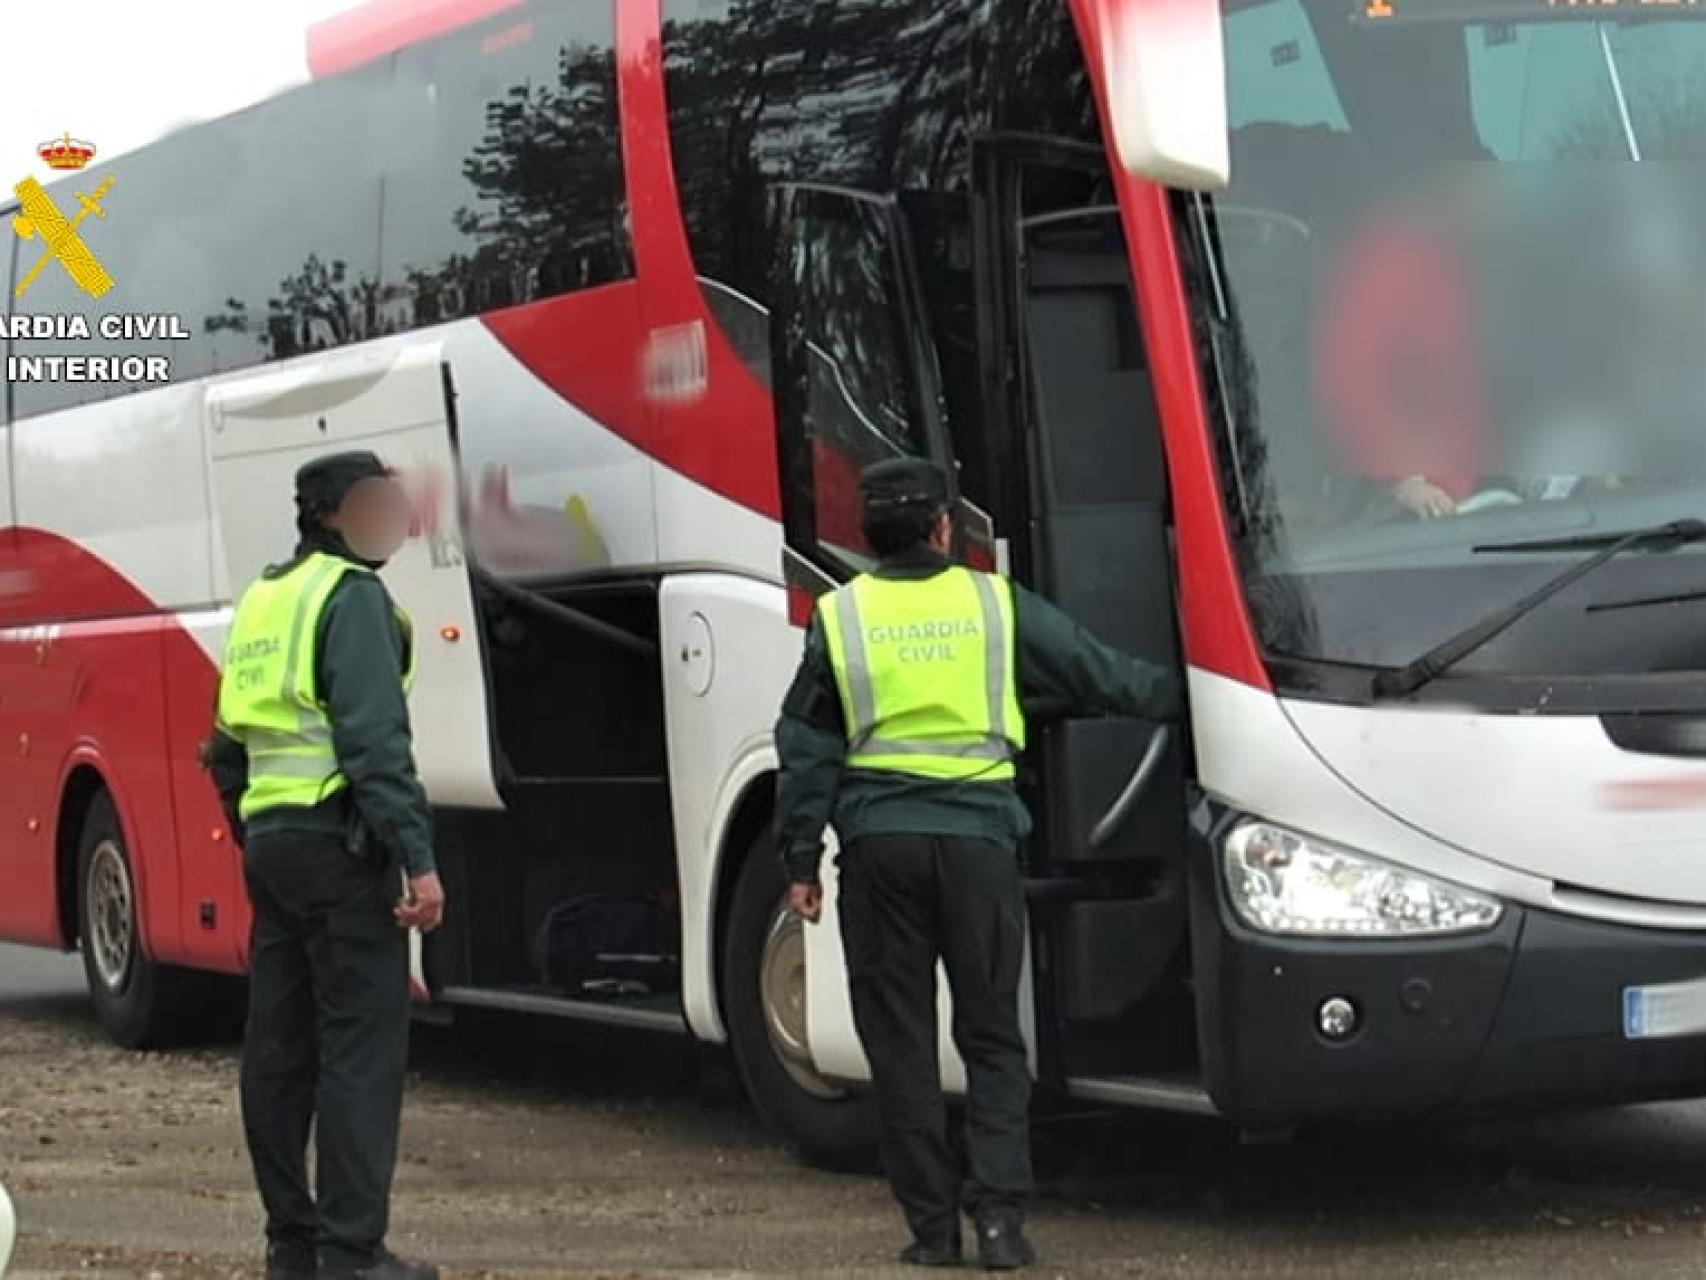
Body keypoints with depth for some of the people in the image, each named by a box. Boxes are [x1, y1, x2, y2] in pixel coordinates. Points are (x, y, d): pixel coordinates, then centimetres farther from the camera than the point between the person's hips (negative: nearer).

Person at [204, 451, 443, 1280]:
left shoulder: (261, 600, 17)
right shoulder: (351, 596, -10)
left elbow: (228, 747, 20)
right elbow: (375, 739, -19)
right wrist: (417, 859, -21)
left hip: (269, 840, 9)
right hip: (340, 840, -9)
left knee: (279, 1045, 11)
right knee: (361, 1046, -8)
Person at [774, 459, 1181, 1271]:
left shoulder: (840, 618, 4)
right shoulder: (997, 605, 3)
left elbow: (807, 750, 5)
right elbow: (1103, 678, 10)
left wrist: (800, 859, 9)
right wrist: (1182, 697, 25)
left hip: (877, 840, 0)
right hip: (978, 837, 0)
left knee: (900, 1038, 7)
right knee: (991, 1036, 8)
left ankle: (932, 1224, 6)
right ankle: (998, 1214, -3)